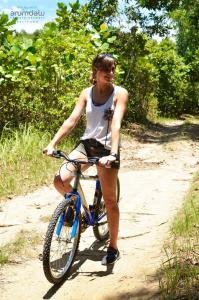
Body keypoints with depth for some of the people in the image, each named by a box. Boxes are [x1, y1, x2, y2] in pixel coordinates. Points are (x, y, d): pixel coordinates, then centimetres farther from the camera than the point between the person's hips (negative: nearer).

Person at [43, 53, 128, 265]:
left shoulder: (120, 93, -8)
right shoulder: (87, 93, 3)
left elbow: (116, 124, -21)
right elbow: (72, 120, -4)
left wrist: (113, 154, -34)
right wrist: (52, 144, -16)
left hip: (107, 148, -3)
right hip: (86, 144, 4)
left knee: (109, 200, 1)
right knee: (60, 180, -18)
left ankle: (113, 248, 17)